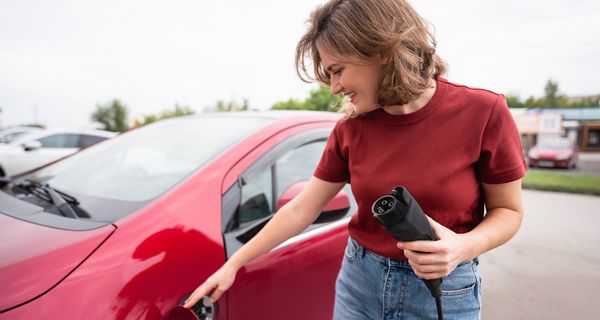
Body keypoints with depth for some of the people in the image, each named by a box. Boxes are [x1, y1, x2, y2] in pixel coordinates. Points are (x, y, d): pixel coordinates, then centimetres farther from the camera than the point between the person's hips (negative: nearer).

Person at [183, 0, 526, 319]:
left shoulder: (484, 113, -15)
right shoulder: (350, 129, -8)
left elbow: (508, 210, -5)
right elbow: (301, 210, -3)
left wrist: (465, 245, -25)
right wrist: (233, 264, -1)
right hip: (359, 279, 3)